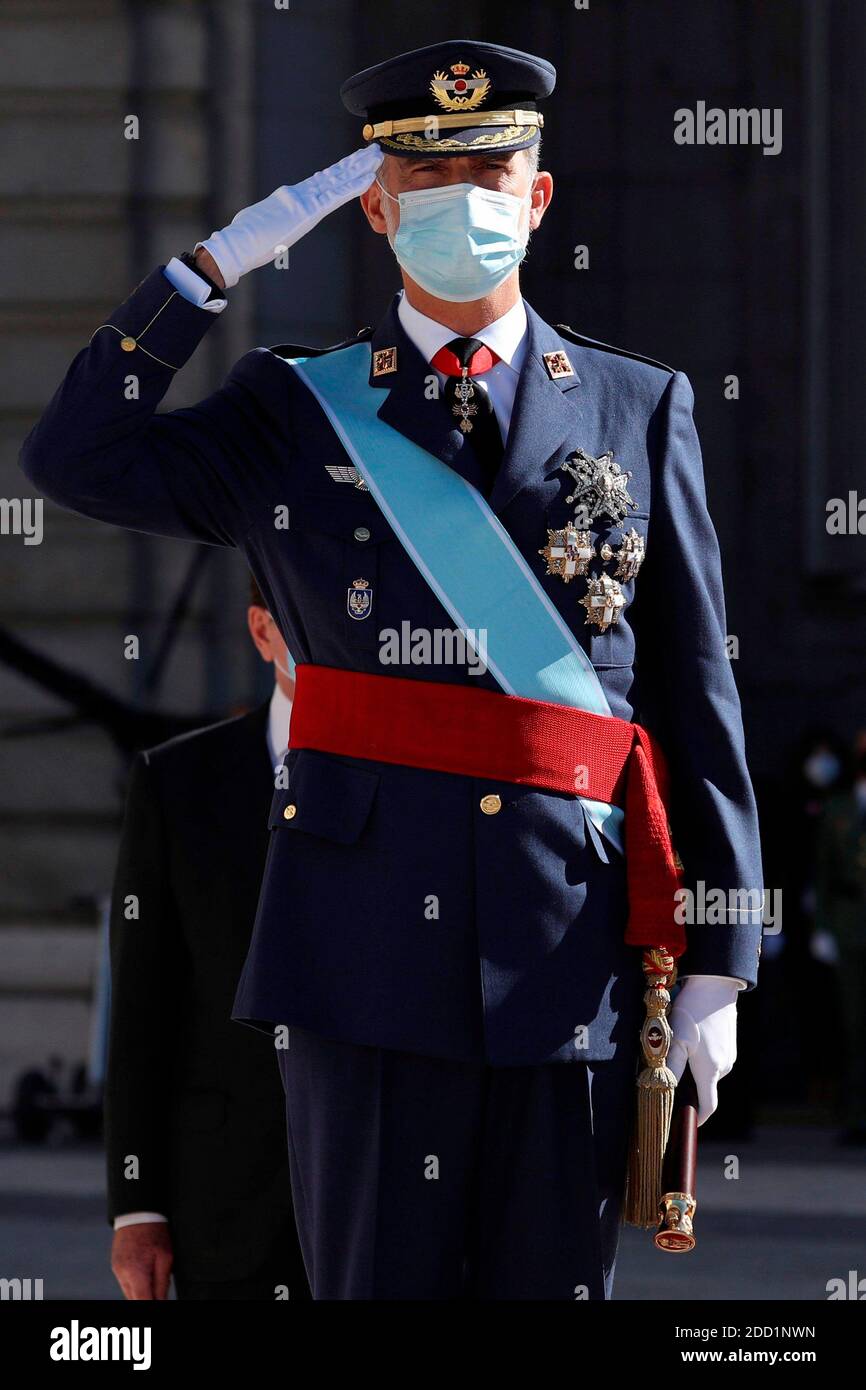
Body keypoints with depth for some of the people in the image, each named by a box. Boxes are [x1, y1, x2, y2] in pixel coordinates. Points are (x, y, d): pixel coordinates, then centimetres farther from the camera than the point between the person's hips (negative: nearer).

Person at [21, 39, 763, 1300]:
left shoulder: (638, 410, 11)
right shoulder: (297, 413, 10)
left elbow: (697, 698, 9)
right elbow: (81, 460, -3)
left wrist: (717, 959, 4)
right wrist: (223, 259, -2)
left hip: (575, 946, 1)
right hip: (371, 943, -1)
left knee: (557, 1286, 4)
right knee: (382, 1286, 1)